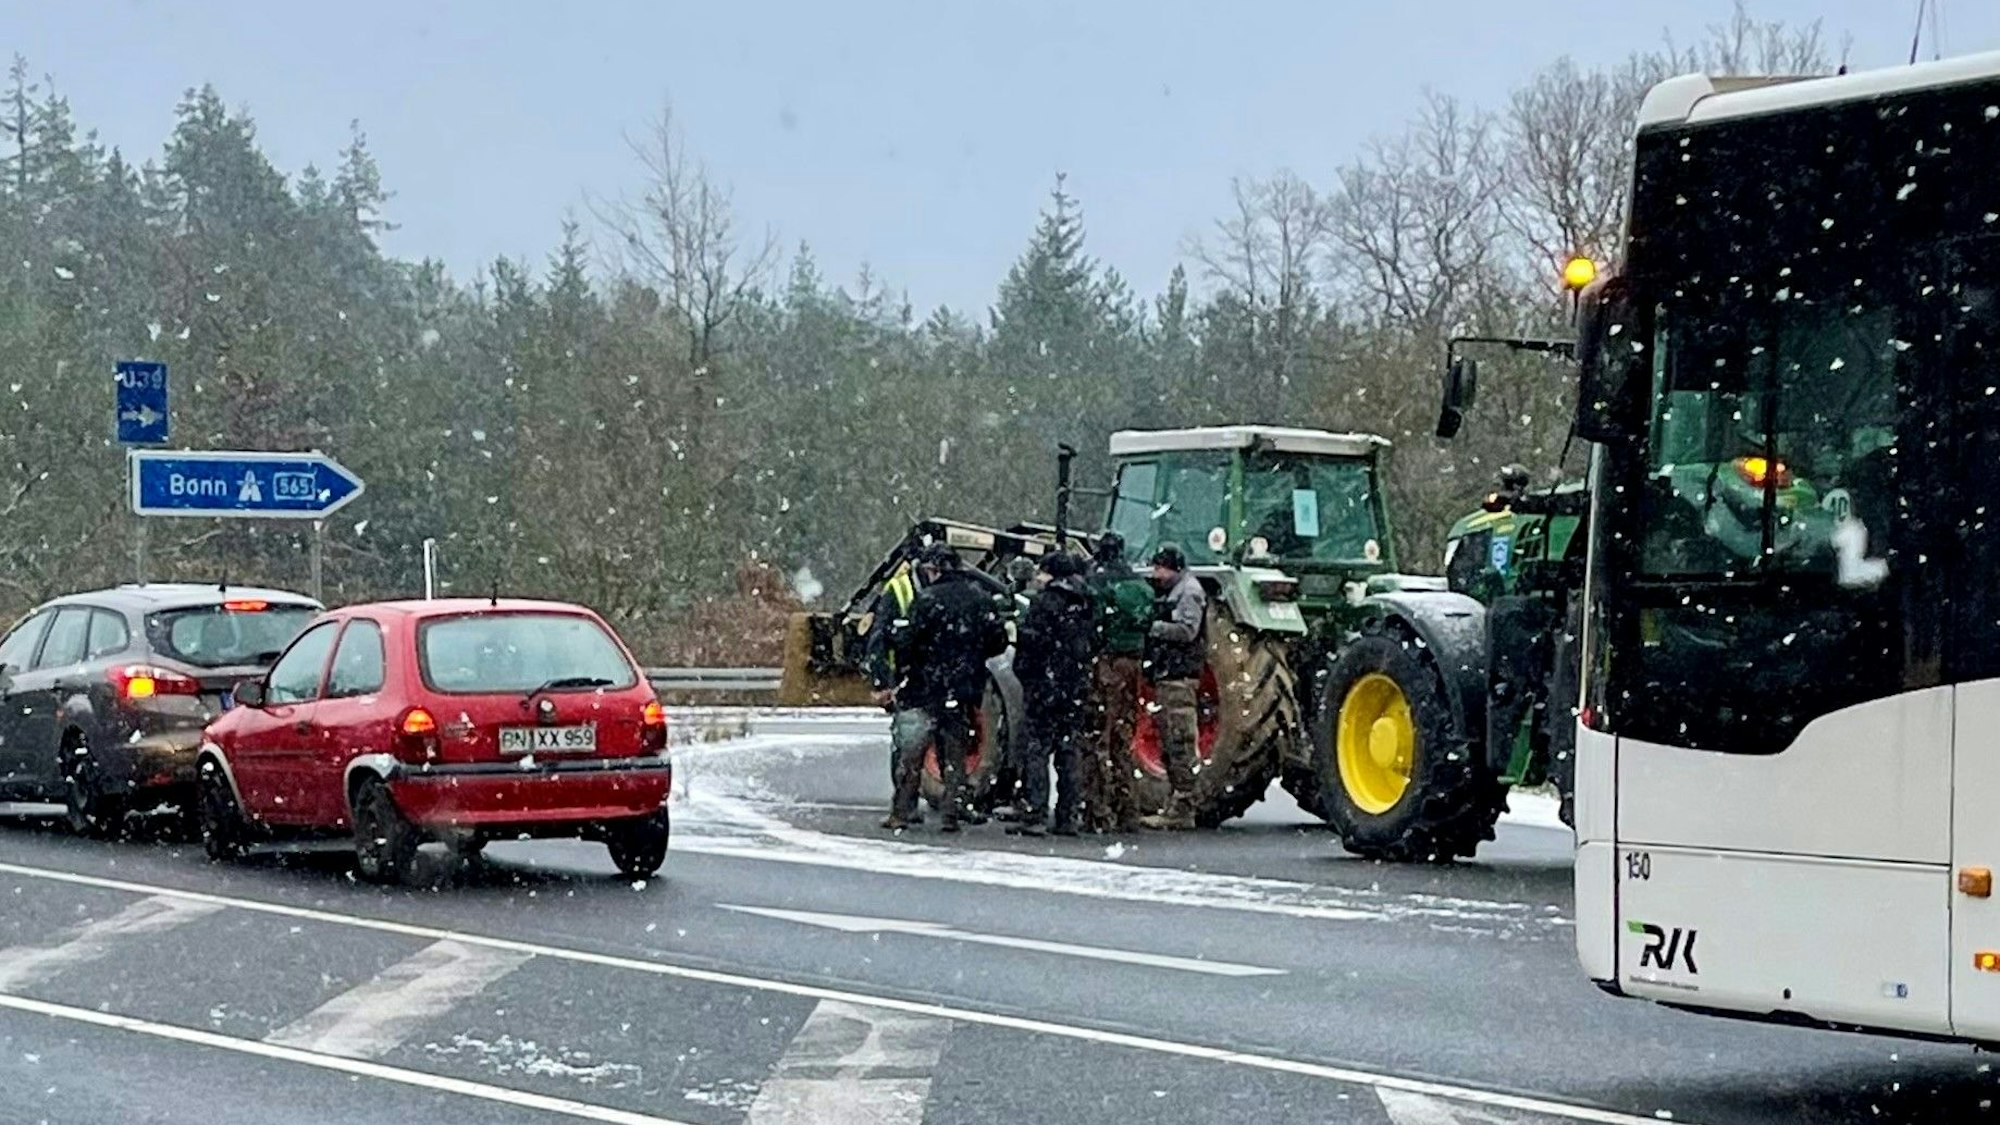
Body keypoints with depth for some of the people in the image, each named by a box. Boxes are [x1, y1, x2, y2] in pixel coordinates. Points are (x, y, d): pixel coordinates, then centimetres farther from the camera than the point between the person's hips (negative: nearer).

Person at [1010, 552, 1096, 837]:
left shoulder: (1046, 600, -8)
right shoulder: (1085, 603, 11)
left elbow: (1030, 641, -12)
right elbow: (1094, 640, 14)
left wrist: (1023, 673, 0)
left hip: (1046, 685, -6)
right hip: (1078, 690, 6)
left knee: (1037, 750, -4)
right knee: (1069, 752, 9)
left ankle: (1035, 816, -11)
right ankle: (1068, 818, 8)